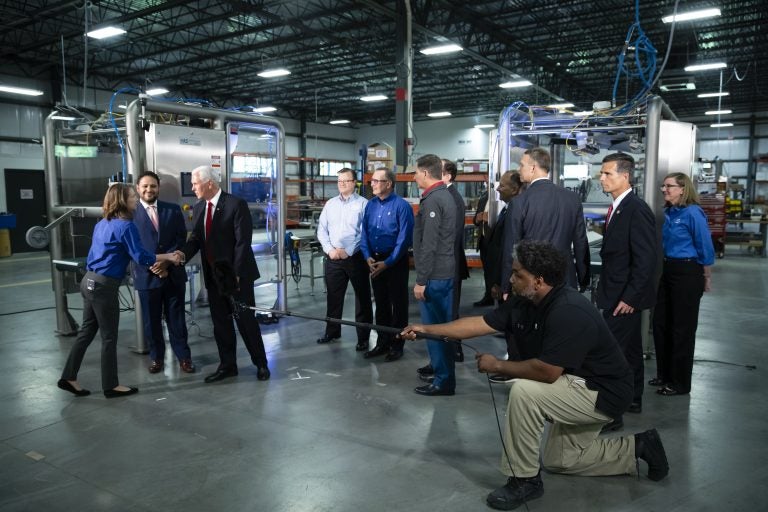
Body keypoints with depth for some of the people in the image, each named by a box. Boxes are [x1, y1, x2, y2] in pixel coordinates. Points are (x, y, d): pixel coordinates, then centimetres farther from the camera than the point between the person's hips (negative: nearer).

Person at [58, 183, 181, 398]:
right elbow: (141, 256, -19)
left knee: (86, 331, 17)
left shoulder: (102, 224, 14)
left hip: (89, 281, 9)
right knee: (109, 337, 2)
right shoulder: (125, 226, -13)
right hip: (104, 285, -9)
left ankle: (68, 377, 22)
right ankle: (111, 386, 12)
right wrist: (168, 257, -11)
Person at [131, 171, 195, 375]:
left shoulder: (173, 210, 6)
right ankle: (156, 357, 25)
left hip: (173, 272, 1)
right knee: (151, 320, 9)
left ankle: (183, 356, 20)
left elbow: (181, 237, 1)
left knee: (176, 318, 8)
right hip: (146, 274, -1)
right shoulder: (131, 213, 0)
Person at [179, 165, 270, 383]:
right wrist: (183, 254, -14)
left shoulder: (236, 204, -13)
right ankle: (227, 365, 23)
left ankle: (261, 363, 16)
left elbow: (243, 241, -16)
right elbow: (195, 239, 7)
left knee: (246, 320, 1)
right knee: (220, 323, 11)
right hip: (213, 275, 6)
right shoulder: (198, 208, 9)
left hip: (236, 274, -6)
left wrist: (236, 273, -19)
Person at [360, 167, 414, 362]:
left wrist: (387, 263, -17)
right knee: (380, 303, 14)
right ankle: (382, 343, 26)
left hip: (395, 262, -6)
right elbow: (364, 233, 8)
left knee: (398, 304, 5)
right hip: (375, 261, 6)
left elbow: (404, 238, -15)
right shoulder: (370, 205, 6)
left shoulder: (401, 205, -13)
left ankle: (397, 345, 17)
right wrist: (368, 257, -6)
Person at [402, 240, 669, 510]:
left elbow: (546, 372, -34)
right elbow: (481, 323, -2)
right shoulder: (523, 302, -7)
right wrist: (427, 329, -3)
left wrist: (497, 365, -20)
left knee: (523, 391, -28)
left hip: (604, 393, -10)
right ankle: (638, 447, 28)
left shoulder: (569, 313, -33)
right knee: (558, 460, 21)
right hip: (579, 388, 10)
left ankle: (524, 479, -10)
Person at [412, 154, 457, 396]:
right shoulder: (445, 195, 14)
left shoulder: (432, 200, -16)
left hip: (434, 275, -10)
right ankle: (439, 366, 32)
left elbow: (429, 245, -21)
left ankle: (444, 380, 5)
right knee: (443, 324, 18)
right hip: (446, 271, 10)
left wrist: (421, 280, -18)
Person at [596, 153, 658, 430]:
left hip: (625, 296, -10)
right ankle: (633, 399, 33)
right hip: (618, 293, 10)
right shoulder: (617, 207, 10)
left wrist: (629, 298, -20)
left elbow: (646, 259, -21)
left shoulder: (637, 210, -18)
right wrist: (606, 289, 14)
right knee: (630, 348, 19)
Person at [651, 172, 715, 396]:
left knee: (682, 328, 2)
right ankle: (664, 374, 27)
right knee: (660, 323, 12)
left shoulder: (693, 213, -15)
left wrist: (707, 278, -3)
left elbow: (705, 247, -10)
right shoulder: (668, 212, 6)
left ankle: (680, 382, 15)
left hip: (687, 273, -8)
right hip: (666, 271, 8)